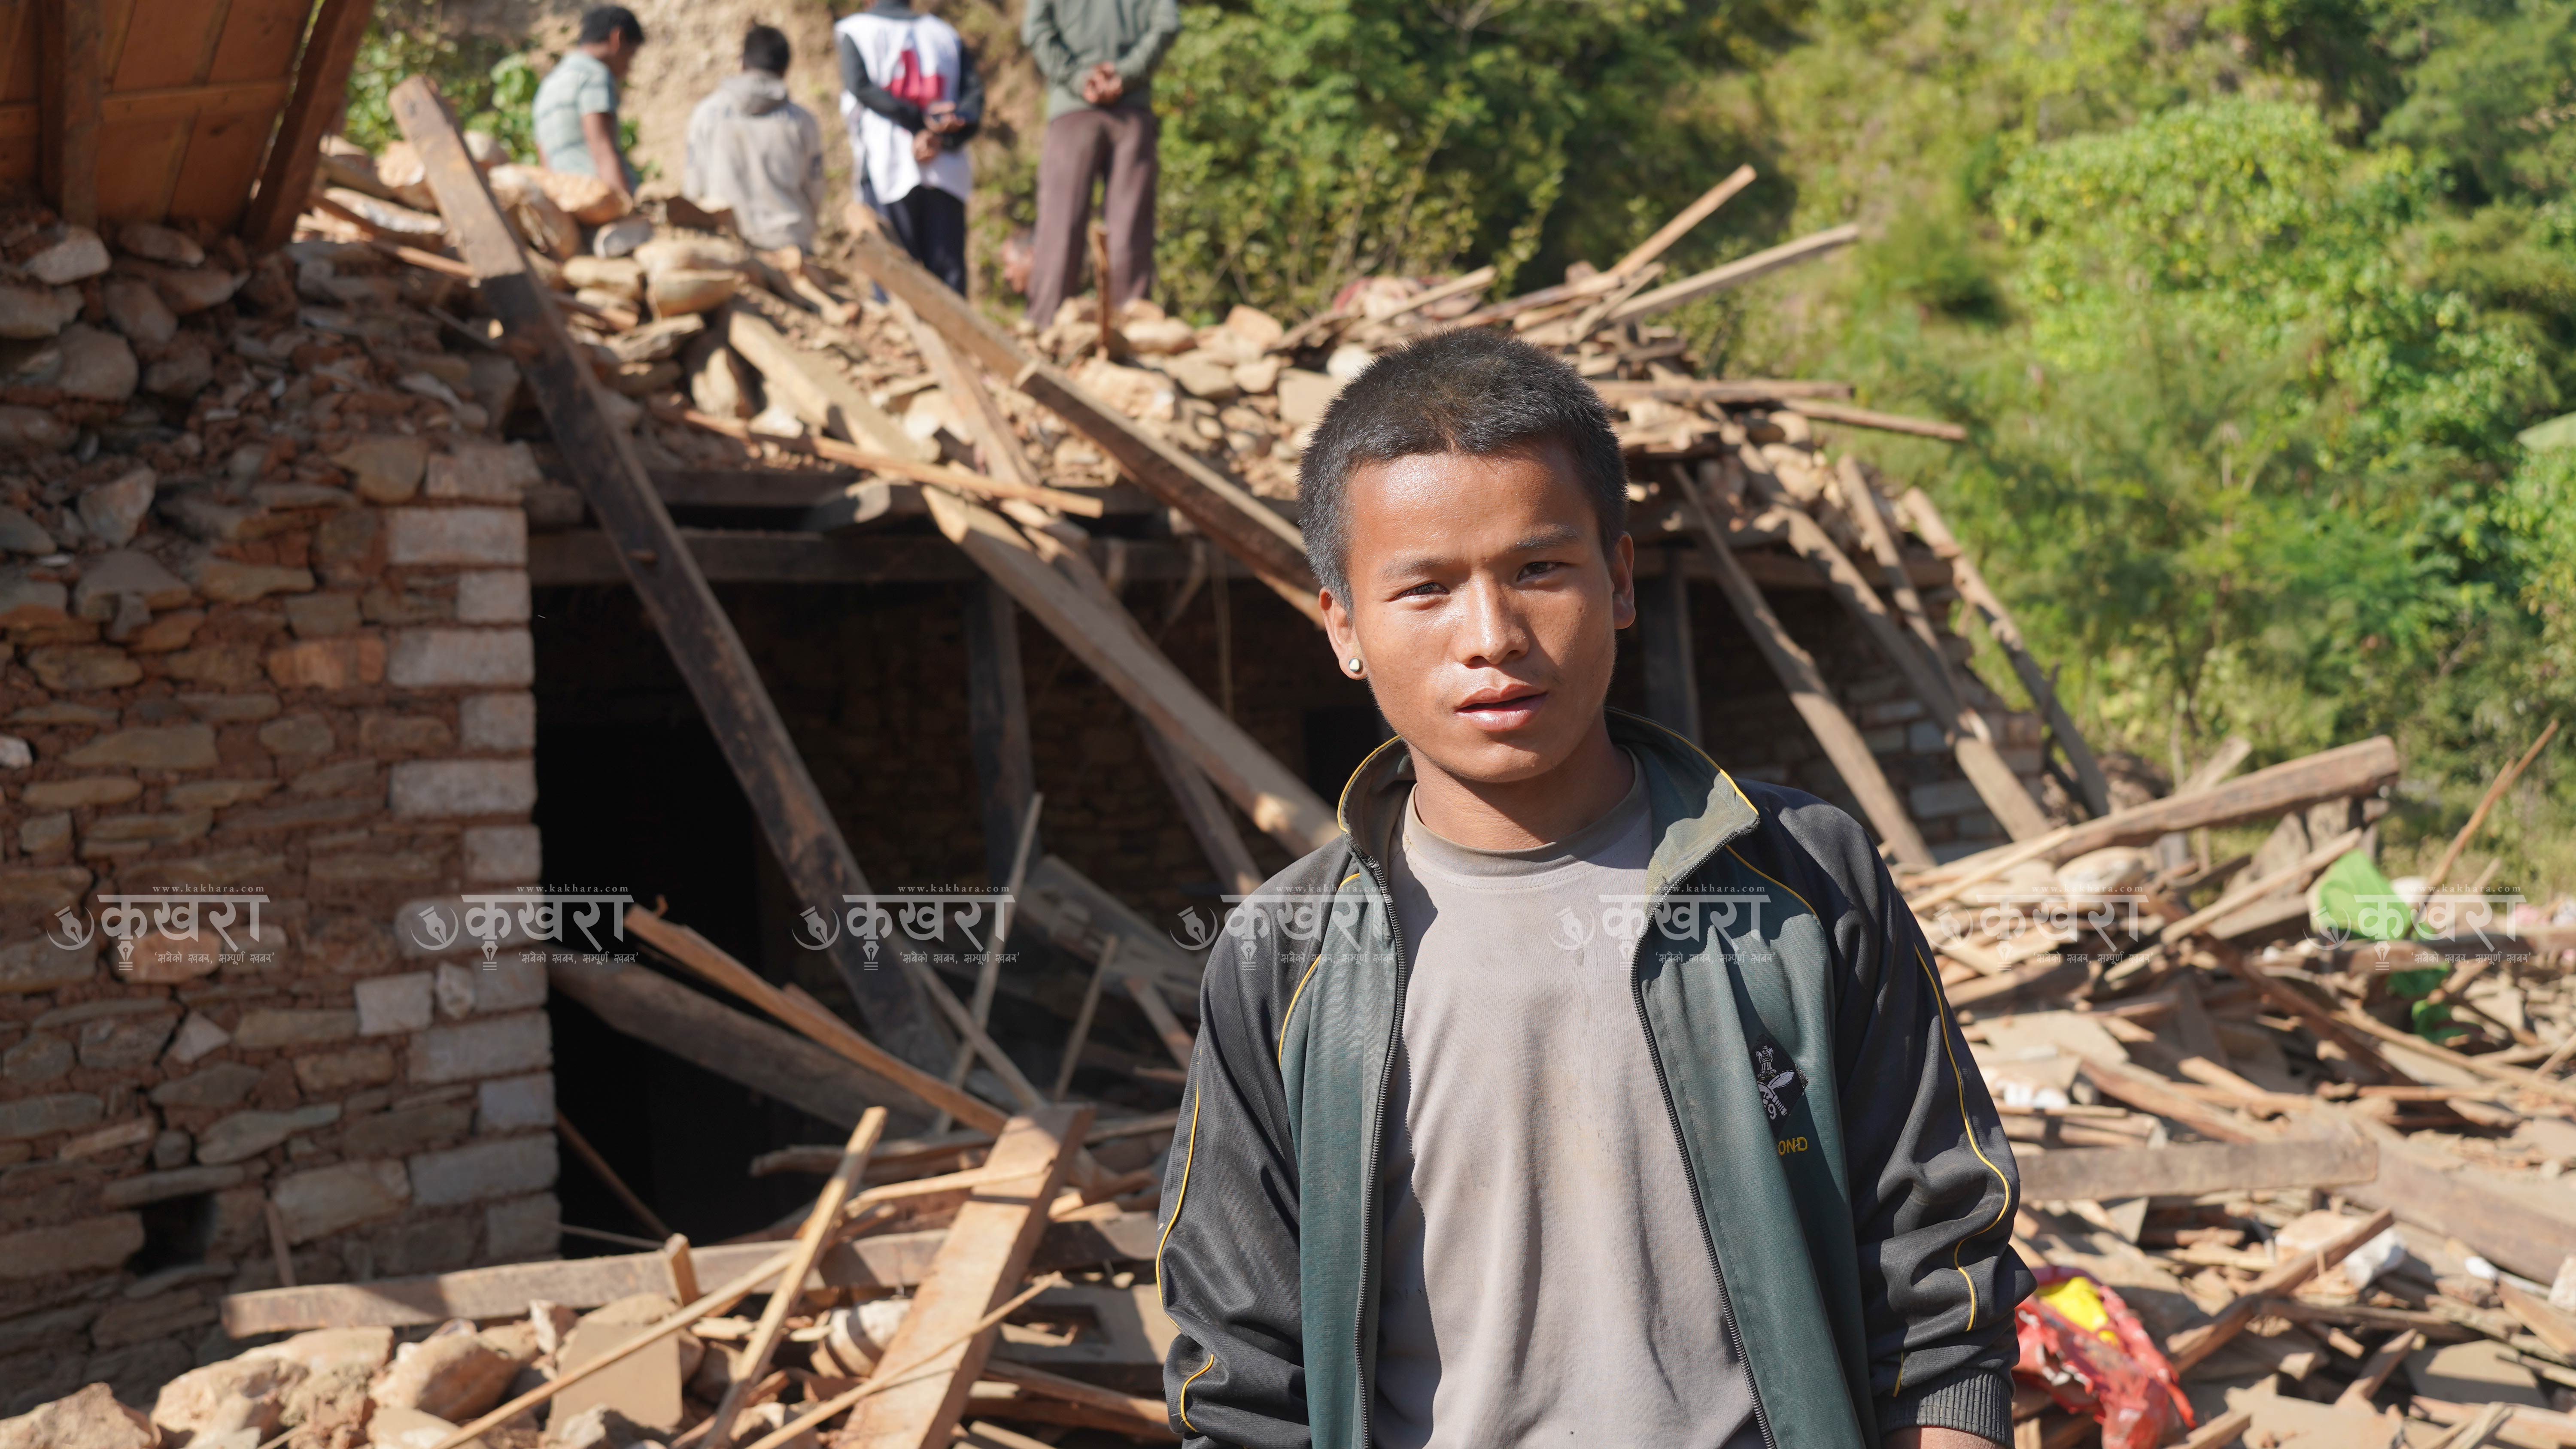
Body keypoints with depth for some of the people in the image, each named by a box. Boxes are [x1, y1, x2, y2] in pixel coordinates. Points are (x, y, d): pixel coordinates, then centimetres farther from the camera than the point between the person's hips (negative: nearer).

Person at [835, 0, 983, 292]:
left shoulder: (856, 30, 7)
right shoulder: (946, 33, 15)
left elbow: (861, 86, -10)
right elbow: (974, 93, 2)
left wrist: (921, 120, -12)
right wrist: (944, 139, -10)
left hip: (887, 167, -2)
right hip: (946, 169, 3)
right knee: (949, 271, 3)